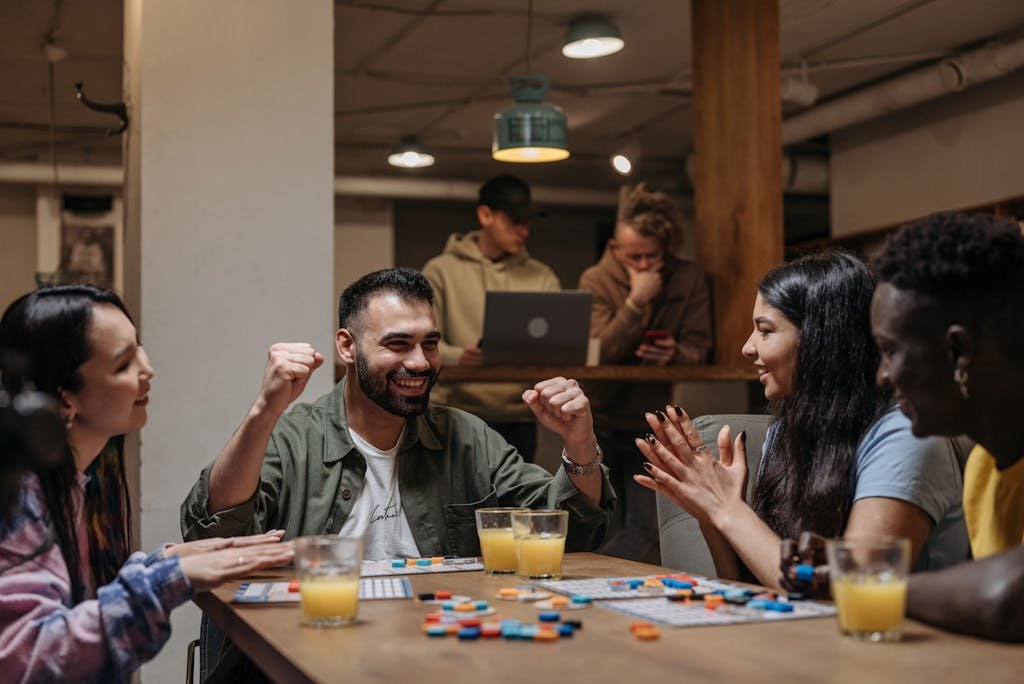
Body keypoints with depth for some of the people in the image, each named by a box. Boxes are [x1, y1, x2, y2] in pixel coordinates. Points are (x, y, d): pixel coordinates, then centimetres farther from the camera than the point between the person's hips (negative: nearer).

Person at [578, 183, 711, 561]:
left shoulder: (689, 279, -3)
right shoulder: (596, 281, -8)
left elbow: (698, 349, -6)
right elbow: (600, 353, -19)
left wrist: (674, 354, -29)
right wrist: (636, 302, -26)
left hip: (651, 423, 2)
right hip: (600, 422, -2)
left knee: (644, 528, -1)